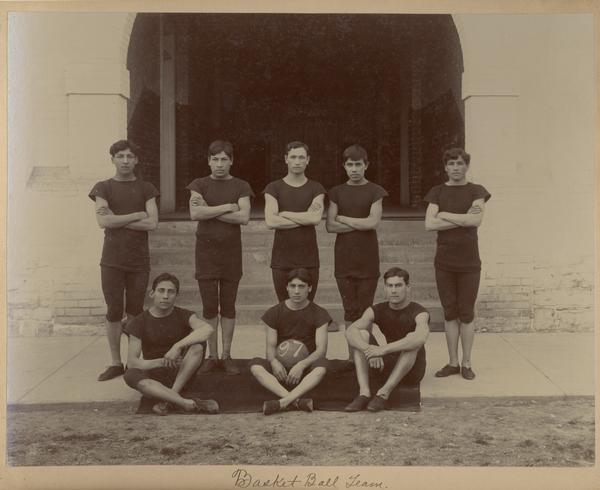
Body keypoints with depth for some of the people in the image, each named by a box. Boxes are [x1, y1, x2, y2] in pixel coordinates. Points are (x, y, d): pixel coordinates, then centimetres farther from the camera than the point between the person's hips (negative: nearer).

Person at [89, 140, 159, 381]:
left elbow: (153, 223, -6)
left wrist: (117, 221, -8)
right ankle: (115, 363, 11)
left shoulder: (146, 189, 8)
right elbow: (103, 221, -8)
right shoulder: (103, 187, 6)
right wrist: (137, 215, -7)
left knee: (134, 313, 3)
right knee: (114, 312, 2)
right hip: (112, 260, 0)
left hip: (139, 261, 0)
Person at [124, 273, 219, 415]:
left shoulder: (183, 315, -4)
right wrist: (161, 362, -28)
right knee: (130, 375, -33)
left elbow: (207, 329, -27)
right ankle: (189, 403, -43)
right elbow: (132, 362, -11)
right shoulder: (140, 322, -3)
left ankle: (169, 400, -28)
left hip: (182, 374, 0)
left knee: (198, 344, -26)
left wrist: (177, 346, -36)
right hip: (155, 375, 0)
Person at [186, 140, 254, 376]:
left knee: (228, 306, 5)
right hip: (206, 252, 0)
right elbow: (195, 213, -12)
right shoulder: (199, 185, 5)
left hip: (231, 252, 0)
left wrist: (210, 211, -12)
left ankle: (226, 355, 14)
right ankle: (212, 356, 12)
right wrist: (227, 207, -11)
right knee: (209, 307, 2)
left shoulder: (241, 186, 5)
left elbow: (244, 217, -11)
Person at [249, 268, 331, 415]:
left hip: (306, 367, -1)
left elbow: (321, 349, -9)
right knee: (255, 365, -29)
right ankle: (297, 401, -45)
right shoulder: (274, 313, 5)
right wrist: (274, 362, -25)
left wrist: (301, 365, -28)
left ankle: (282, 402, -46)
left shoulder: (319, 314, 0)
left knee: (321, 366, -36)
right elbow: (270, 346, -1)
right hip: (281, 368, 2)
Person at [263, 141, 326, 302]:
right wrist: (305, 218, -10)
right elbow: (271, 222, -12)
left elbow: (316, 218, -13)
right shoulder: (273, 188, 3)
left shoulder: (316, 189, 6)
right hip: (282, 261, 0)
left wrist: (283, 214, -8)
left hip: (309, 260, 0)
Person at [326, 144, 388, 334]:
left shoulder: (375, 191, 2)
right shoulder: (337, 192, 8)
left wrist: (342, 218, -3)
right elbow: (330, 226, -2)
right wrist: (361, 224, -8)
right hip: (344, 261, 2)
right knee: (350, 311, 4)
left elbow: (373, 222, -11)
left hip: (368, 261, -2)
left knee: (365, 313, 2)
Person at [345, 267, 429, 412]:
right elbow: (350, 331, -20)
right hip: (387, 365, 4)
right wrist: (369, 349, -39)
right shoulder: (377, 310, -3)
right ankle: (364, 392, -27)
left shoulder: (418, 312, -15)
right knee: (361, 335, -15)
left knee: (413, 341, -33)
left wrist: (383, 349, -43)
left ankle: (384, 392, -31)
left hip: (412, 370, -4)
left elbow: (421, 337, -40)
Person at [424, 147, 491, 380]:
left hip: (469, 263, -1)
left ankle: (466, 363, 13)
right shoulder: (437, 192, 6)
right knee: (450, 313, 6)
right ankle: (453, 362, 14)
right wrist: (463, 218, -11)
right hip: (444, 263, 2)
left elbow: (476, 220, -14)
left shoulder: (476, 191, 3)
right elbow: (429, 224, -8)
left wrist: (445, 215, -9)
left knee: (467, 314, 3)